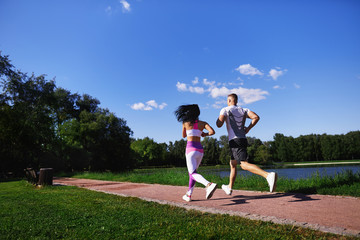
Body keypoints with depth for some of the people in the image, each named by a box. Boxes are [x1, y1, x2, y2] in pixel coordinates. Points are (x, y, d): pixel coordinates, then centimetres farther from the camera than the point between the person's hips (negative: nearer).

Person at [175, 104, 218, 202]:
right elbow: (212, 132, -9)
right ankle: (189, 195, 20)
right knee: (192, 172, 19)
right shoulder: (203, 123, 7)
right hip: (200, 150, 4)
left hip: (191, 149, -4)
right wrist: (205, 134, 11)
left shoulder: (185, 122, 4)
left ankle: (209, 185, -38)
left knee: (193, 174, -12)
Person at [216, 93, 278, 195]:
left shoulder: (225, 110, 0)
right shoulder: (244, 110, 14)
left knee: (245, 165, -19)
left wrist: (219, 118, 12)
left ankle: (268, 175, -40)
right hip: (243, 140, 7)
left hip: (234, 141, -7)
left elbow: (219, 125, -10)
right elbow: (256, 117, -2)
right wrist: (248, 128, 8)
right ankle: (229, 188, 31)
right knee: (232, 164, 21)